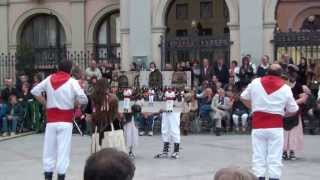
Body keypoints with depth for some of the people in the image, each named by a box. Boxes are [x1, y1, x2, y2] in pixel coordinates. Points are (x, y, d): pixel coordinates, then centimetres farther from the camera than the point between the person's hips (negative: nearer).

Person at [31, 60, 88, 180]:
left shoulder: (49, 79, 5)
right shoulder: (72, 81, -6)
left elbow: (35, 91, 9)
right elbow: (83, 99, -12)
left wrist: (45, 103, 14)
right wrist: (73, 103, 4)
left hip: (51, 120, 3)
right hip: (65, 121, -3)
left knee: (49, 149, 10)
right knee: (63, 150, 0)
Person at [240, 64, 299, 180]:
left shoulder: (255, 82, 1)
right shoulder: (285, 88, 0)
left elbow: (243, 98, 13)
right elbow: (293, 110, 7)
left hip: (258, 125, 1)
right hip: (275, 126, -1)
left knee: (258, 156, 6)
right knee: (275, 157, 1)